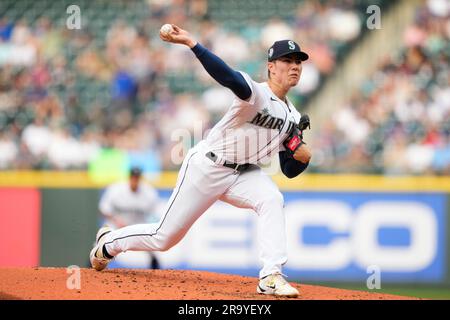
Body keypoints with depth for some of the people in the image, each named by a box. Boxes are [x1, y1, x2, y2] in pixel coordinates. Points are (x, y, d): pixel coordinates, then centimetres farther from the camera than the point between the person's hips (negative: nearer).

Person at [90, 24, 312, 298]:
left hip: (243, 173, 6)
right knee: (164, 238, 3)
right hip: (207, 167, -6)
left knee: (271, 199, -28)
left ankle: (271, 277, -29)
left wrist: (302, 157, -14)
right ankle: (109, 242, 33)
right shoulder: (257, 95, -20)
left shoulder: (292, 117, 5)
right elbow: (230, 78, -41)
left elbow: (290, 171, 10)